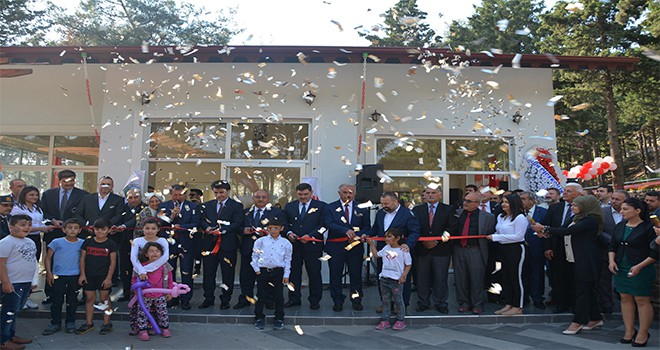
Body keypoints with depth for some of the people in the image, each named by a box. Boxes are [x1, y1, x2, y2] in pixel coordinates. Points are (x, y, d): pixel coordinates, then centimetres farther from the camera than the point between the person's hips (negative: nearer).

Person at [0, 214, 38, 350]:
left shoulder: (30, 242, 12)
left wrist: (33, 281, 19)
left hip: (26, 283, 8)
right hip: (13, 283, -8)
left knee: (16, 310, 16)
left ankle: (11, 335, 26)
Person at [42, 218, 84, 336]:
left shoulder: (82, 243, 2)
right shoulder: (57, 242, -3)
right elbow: (48, 258, 2)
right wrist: (49, 273, -4)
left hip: (75, 277, 1)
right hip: (58, 276, -1)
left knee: (72, 301, 9)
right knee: (57, 301, 4)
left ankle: (70, 323, 22)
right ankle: (55, 324, 18)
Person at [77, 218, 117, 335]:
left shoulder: (111, 244, -3)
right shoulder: (87, 242, 4)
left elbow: (113, 262, -4)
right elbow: (82, 258, 7)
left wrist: (109, 277, -9)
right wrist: (82, 274, 1)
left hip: (104, 276, -3)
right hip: (89, 276, 3)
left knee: (104, 298, 3)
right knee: (89, 298, 9)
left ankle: (106, 323, 12)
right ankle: (89, 323, 21)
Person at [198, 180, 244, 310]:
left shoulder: (236, 206, 0)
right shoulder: (207, 205, 13)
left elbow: (237, 224, -9)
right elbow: (201, 220, 9)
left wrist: (222, 230, -22)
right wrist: (207, 227, -13)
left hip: (227, 244, -3)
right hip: (209, 243, 3)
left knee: (228, 273, 5)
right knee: (208, 272, 9)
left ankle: (225, 300, 18)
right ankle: (208, 298, 24)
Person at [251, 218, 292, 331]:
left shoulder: (286, 243, 3)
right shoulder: (261, 241, 3)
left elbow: (287, 260, 6)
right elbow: (255, 256, 9)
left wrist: (286, 275, 1)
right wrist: (257, 270, 2)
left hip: (278, 272, 0)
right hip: (262, 271, 0)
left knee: (278, 296, 4)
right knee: (261, 296, 5)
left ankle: (279, 319, 16)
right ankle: (259, 318, 18)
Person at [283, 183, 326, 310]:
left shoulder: (321, 206, 1)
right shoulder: (289, 206, 12)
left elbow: (323, 224, -5)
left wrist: (310, 235, -16)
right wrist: (289, 233, -7)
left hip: (313, 245, -3)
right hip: (294, 245, 3)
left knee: (314, 273, 3)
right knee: (294, 272, 8)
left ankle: (314, 300, 16)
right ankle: (294, 298, 21)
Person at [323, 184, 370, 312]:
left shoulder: (362, 208, 8)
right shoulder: (330, 208, 1)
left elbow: (367, 226, 7)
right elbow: (329, 224, -13)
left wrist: (358, 235, -13)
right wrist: (346, 231, -26)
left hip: (355, 245, 1)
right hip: (335, 247, -1)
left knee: (356, 274, 7)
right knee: (335, 275, 5)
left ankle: (356, 300, 23)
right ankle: (337, 301, 19)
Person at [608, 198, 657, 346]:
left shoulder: (648, 227, -10)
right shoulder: (620, 226, 8)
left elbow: (655, 253, -10)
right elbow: (613, 246, 14)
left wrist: (639, 266, -18)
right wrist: (612, 260, -1)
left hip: (641, 270, -6)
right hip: (621, 269, 6)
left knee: (642, 301, 1)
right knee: (625, 299, 10)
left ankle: (643, 334, 14)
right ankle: (629, 331, 20)